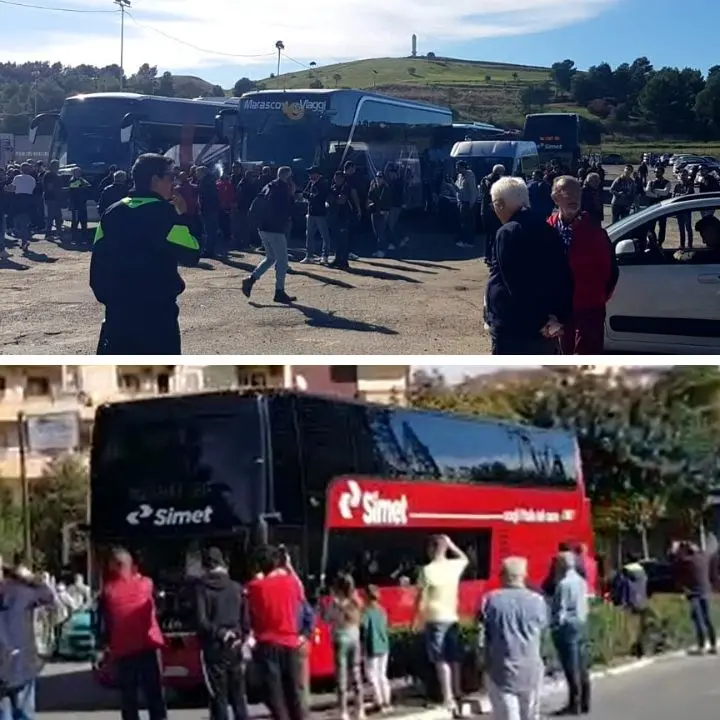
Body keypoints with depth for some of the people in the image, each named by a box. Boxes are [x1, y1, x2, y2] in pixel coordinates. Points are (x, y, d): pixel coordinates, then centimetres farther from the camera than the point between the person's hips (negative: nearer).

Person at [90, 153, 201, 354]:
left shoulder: (113, 212, 7)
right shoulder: (164, 212, -11)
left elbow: (98, 259, 8)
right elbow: (191, 255, -10)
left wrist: (104, 296, 16)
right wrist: (183, 216, -1)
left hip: (118, 307, 5)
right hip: (157, 309, -5)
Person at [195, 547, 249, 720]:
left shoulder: (202, 588, -8)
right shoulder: (236, 588, 3)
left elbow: (201, 621, -17)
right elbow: (245, 620, 3)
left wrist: (218, 633, -7)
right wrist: (242, 638, 12)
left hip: (214, 648, -4)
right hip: (234, 646, 4)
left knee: (218, 696, 1)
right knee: (238, 696, 12)